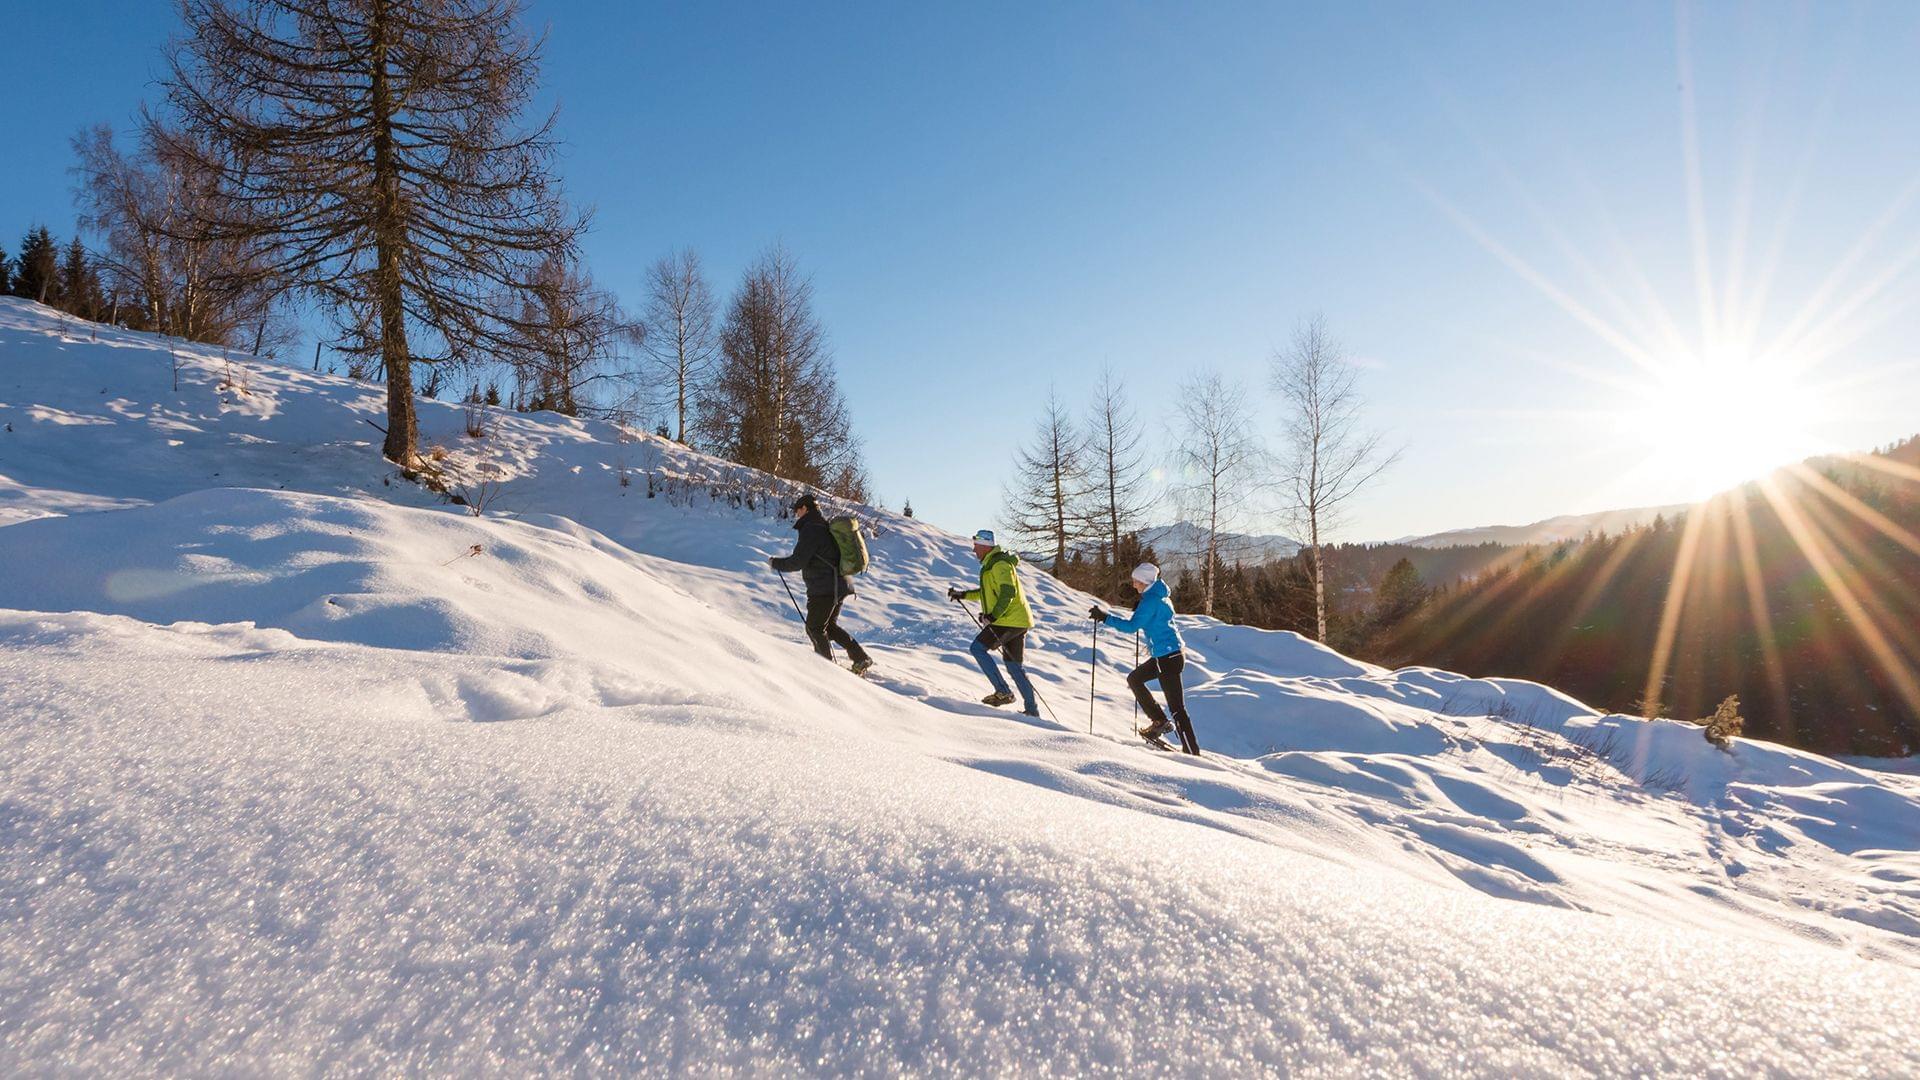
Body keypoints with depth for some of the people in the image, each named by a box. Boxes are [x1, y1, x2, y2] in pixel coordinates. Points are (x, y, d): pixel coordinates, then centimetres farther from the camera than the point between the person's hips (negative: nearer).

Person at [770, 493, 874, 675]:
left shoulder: (811, 529, -14)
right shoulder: (826, 526, 17)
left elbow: (797, 562, -17)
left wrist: (775, 563, -2)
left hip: (824, 588, -10)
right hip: (839, 584, 10)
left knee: (814, 627, 2)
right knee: (829, 626, 19)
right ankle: (861, 658, 15)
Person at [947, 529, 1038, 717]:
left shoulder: (999, 565, -14)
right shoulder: (991, 565, 19)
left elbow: (1008, 592, -24)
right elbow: (988, 592, 31)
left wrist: (993, 616, -28)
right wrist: (963, 594, 25)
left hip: (1009, 620, -10)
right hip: (1018, 621, 10)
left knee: (977, 648, -7)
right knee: (1014, 666, 11)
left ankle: (1003, 692, -8)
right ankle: (1031, 709, 12)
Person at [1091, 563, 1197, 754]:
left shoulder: (1151, 599, -16)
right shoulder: (1161, 596, 13)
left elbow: (1131, 626, -20)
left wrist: (1105, 617, -16)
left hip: (1168, 657, -10)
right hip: (1165, 654, 10)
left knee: (1176, 707, -7)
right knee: (1134, 679, 21)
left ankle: (1192, 752, -4)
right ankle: (1159, 721, 19)